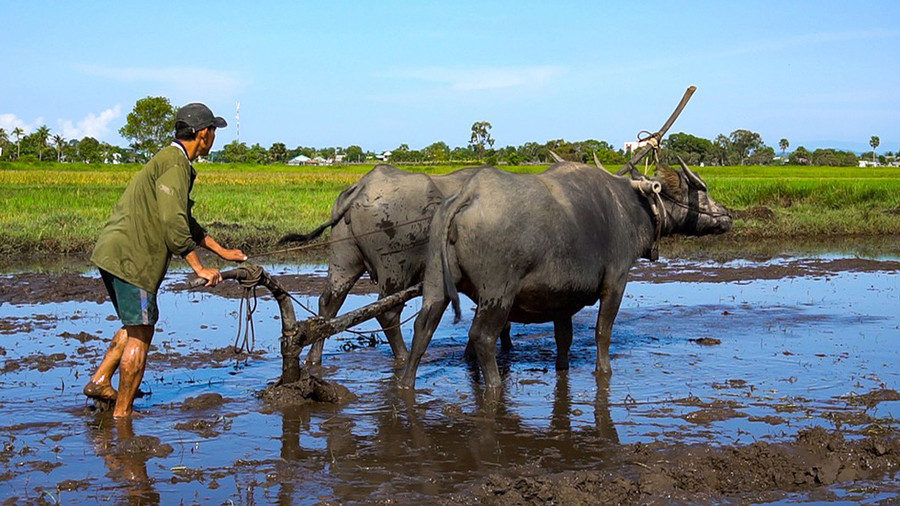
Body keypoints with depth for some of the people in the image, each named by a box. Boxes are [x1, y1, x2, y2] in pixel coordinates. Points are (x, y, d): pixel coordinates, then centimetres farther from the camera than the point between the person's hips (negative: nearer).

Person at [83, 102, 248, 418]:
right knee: (140, 334, -2)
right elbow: (173, 224, -21)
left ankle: (100, 381, 20)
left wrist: (222, 252, 30)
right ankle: (122, 413, 3)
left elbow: (185, 221, 29)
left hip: (115, 253, 10)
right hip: (131, 257, -10)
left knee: (138, 325, 23)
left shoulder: (172, 161, 21)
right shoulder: (175, 163, -13)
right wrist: (200, 268, -16)